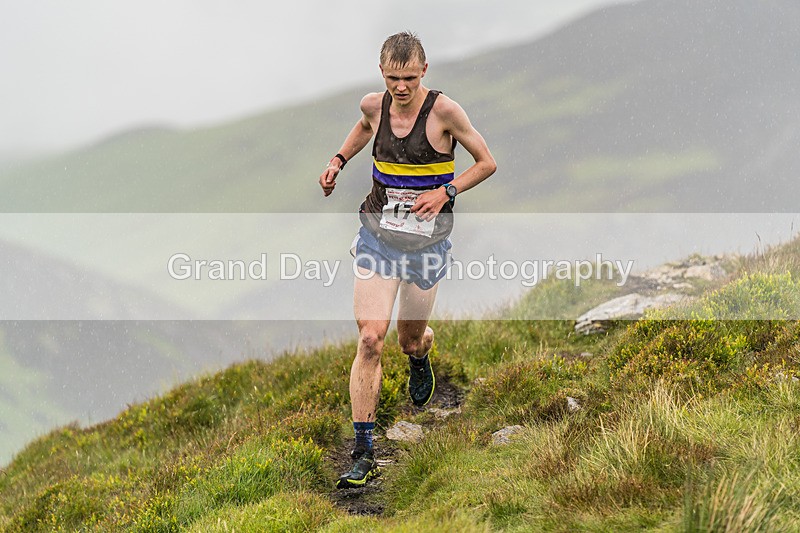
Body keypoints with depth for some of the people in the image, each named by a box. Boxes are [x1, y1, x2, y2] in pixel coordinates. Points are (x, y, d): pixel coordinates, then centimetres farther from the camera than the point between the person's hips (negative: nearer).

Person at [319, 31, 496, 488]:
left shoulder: (444, 111, -13)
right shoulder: (374, 105, -1)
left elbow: (487, 163, -4)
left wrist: (445, 191, -16)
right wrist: (339, 161, 14)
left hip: (427, 238, -2)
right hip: (378, 232, 2)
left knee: (409, 340, 11)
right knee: (370, 338, -12)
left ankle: (421, 355, 54)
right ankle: (364, 455, -10)